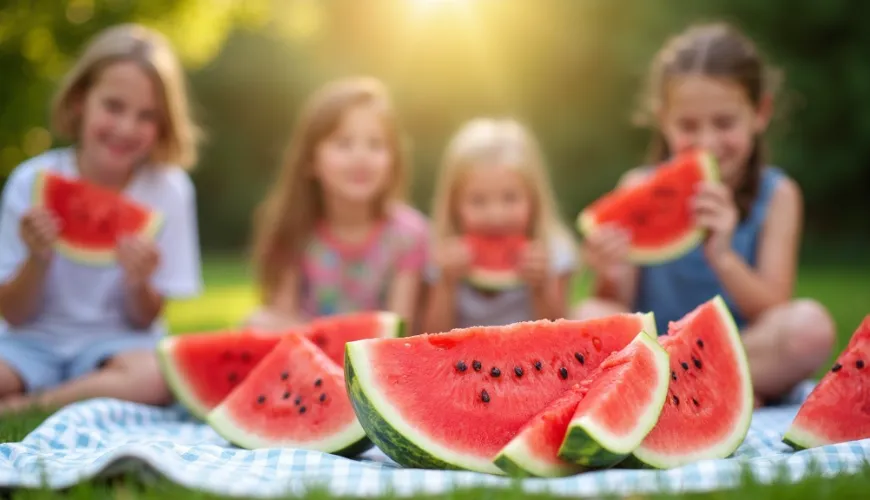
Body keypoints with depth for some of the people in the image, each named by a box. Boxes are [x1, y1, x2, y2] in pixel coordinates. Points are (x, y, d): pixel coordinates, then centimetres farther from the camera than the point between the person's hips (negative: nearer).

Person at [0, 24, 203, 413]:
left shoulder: (167, 189, -7)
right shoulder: (33, 182, -7)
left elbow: (144, 322, -2)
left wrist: (138, 283, -24)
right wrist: (38, 259, -21)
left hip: (114, 341, 1)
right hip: (35, 341, -1)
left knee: (155, 377, -34)